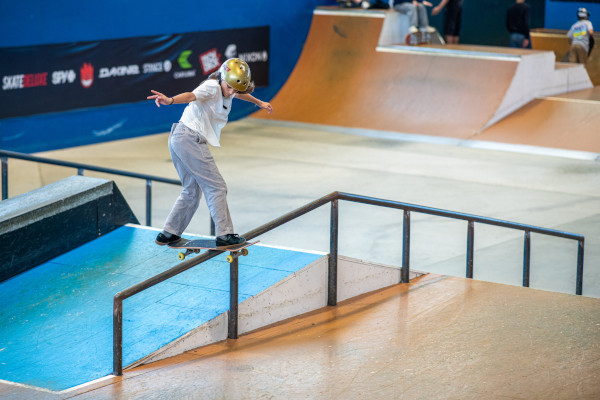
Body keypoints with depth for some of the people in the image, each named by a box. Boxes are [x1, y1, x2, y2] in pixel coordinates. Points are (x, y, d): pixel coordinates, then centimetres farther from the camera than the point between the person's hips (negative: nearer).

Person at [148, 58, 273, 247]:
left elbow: (239, 94, 39)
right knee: (216, 187, -5)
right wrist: (170, 100, -50)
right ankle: (224, 234, -5)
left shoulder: (225, 88, 15)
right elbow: (191, 96, -31)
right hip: (190, 138, -10)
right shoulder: (212, 87, -12)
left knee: (192, 190, 17)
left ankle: (169, 234, 19)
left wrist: (259, 103, 55)